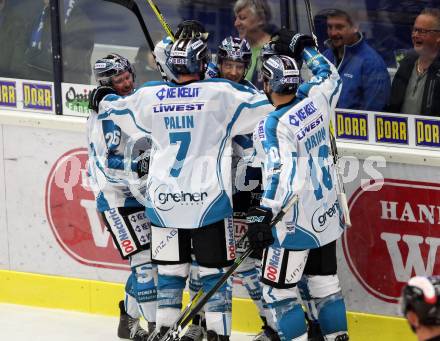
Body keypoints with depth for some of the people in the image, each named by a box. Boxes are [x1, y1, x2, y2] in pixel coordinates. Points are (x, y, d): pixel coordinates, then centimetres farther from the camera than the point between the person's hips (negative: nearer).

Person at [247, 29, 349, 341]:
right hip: (327, 215, 8)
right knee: (325, 283, 16)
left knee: (277, 290, 0)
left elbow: (283, 172, -29)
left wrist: (264, 213, -29)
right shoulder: (316, 101, -1)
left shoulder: (272, 125, -20)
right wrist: (302, 46, 28)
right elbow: (330, 77, 22)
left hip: (295, 223, -8)